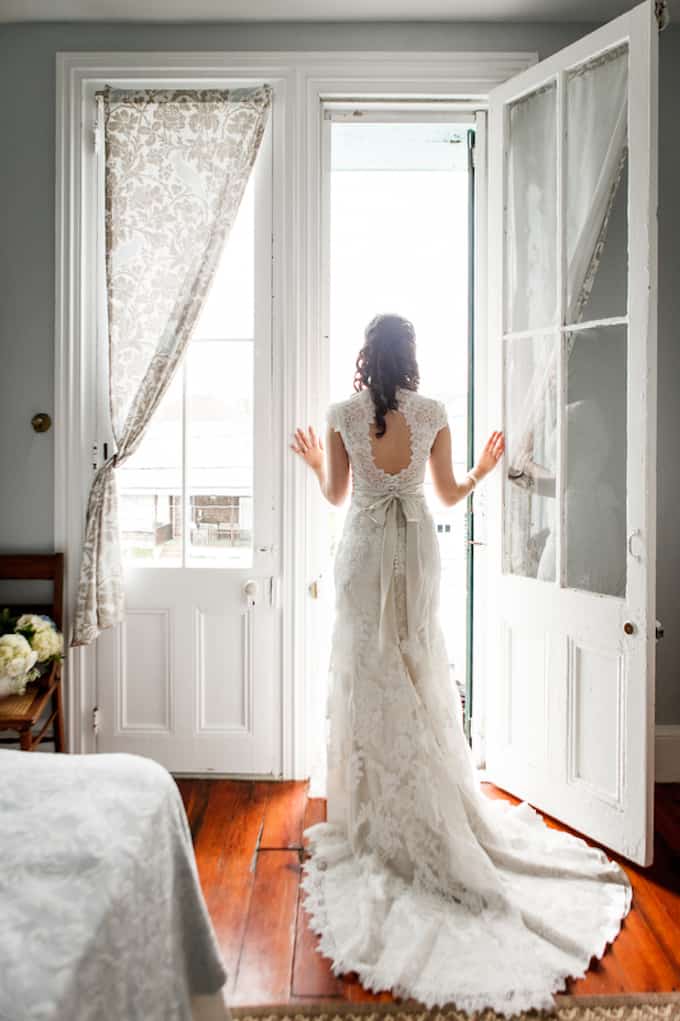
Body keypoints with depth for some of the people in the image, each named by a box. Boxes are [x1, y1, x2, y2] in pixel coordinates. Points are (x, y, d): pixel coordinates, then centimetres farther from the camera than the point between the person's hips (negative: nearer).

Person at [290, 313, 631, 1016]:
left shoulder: (343, 415, -5)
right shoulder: (432, 413, -2)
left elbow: (334, 494, 2)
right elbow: (448, 494, 4)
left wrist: (313, 461, 23)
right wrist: (485, 468, 23)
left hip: (363, 548, -1)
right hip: (416, 545, 2)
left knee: (368, 675, 7)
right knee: (421, 673, 12)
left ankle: (375, 818, 15)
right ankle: (435, 819, 23)